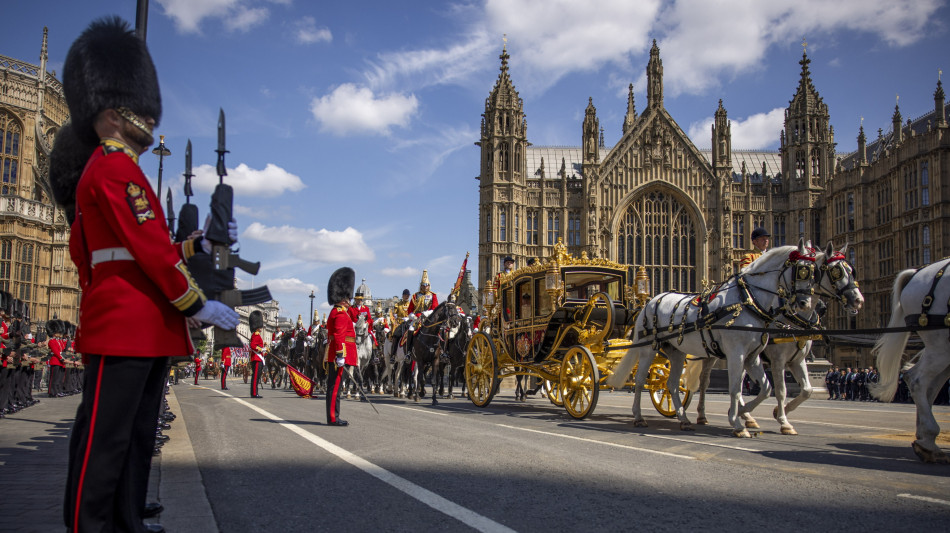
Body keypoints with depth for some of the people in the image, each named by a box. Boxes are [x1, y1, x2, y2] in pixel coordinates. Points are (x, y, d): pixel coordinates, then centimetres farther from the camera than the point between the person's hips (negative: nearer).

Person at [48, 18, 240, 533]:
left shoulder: (103, 170, 24)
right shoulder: (116, 166, -10)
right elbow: (149, 248, -17)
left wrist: (199, 245, 18)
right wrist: (198, 304, -14)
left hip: (144, 331, 11)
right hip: (126, 327, -11)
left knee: (136, 436, 14)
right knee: (104, 440, -5)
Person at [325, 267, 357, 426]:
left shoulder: (336, 312, 21)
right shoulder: (341, 314, -12)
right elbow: (339, 335, -21)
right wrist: (340, 355, -26)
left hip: (334, 356, 11)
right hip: (339, 355, -11)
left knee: (334, 385, 11)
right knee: (335, 385, -8)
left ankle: (333, 417, 16)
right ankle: (333, 418, -7)